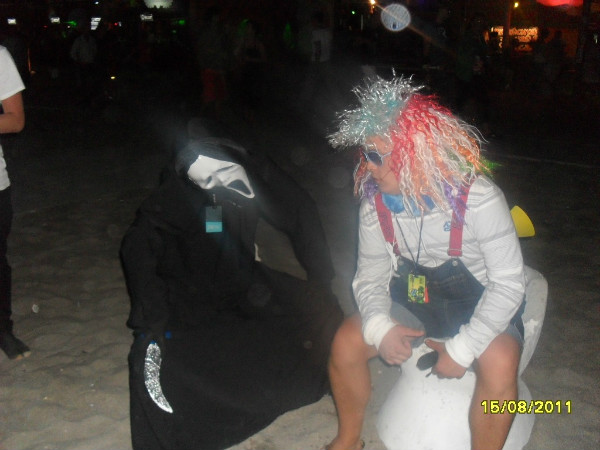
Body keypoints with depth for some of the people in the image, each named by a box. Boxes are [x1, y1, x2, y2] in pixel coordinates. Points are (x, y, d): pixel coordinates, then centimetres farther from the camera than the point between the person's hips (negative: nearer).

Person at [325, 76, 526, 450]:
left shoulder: (477, 199, -26)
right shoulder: (375, 202, -11)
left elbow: (508, 282, -22)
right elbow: (371, 274, -3)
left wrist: (462, 349, -27)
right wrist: (380, 328, -23)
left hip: (481, 299, -4)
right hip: (414, 294, 4)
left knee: (499, 364, -32)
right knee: (346, 343, -11)